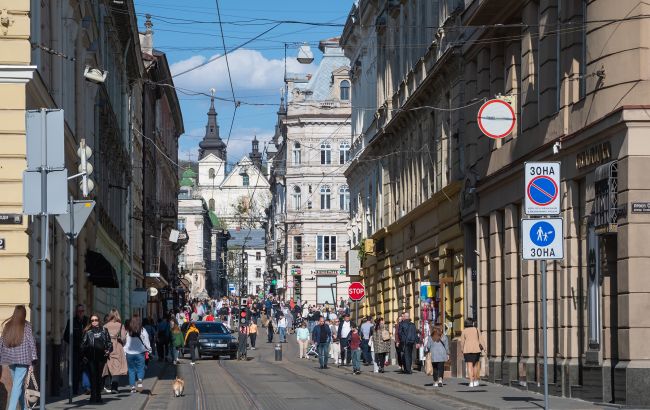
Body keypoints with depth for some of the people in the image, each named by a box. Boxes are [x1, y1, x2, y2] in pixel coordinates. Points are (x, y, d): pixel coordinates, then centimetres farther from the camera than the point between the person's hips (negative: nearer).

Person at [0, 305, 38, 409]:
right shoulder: (26, 325, -5)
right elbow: (31, 341, -6)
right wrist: (34, 356, -1)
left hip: (10, 358, 5)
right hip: (23, 358, -5)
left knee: (19, 384, 17)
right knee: (17, 385, -8)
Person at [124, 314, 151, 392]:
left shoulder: (127, 331, -5)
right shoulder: (142, 330, -7)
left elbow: (124, 342, -3)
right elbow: (146, 342, 0)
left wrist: (124, 352, 5)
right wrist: (149, 350, 13)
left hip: (129, 353, 1)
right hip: (140, 353, -1)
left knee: (131, 370, 9)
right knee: (140, 368, 6)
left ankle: (132, 386, 7)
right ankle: (140, 380, -22)